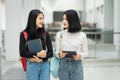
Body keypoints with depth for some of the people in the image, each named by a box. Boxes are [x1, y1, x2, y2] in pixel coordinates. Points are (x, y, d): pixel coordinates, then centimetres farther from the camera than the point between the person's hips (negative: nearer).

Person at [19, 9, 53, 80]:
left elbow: (51, 52, 0)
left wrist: (41, 59, -14)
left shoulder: (45, 34, 2)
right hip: (31, 65, -1)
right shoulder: (24, 34, -4)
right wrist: (37, 54, -16)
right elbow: (22, 53, -8)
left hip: (45, 65, 2)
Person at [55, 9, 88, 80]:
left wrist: (80, 56, -15)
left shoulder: (82, 35, -1)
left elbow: (85, 52, 5)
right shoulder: (59, 34, 1)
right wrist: (59, 54, -18)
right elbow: (57, 51, 5)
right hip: (63, 65, 1)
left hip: (77, 65, -1)